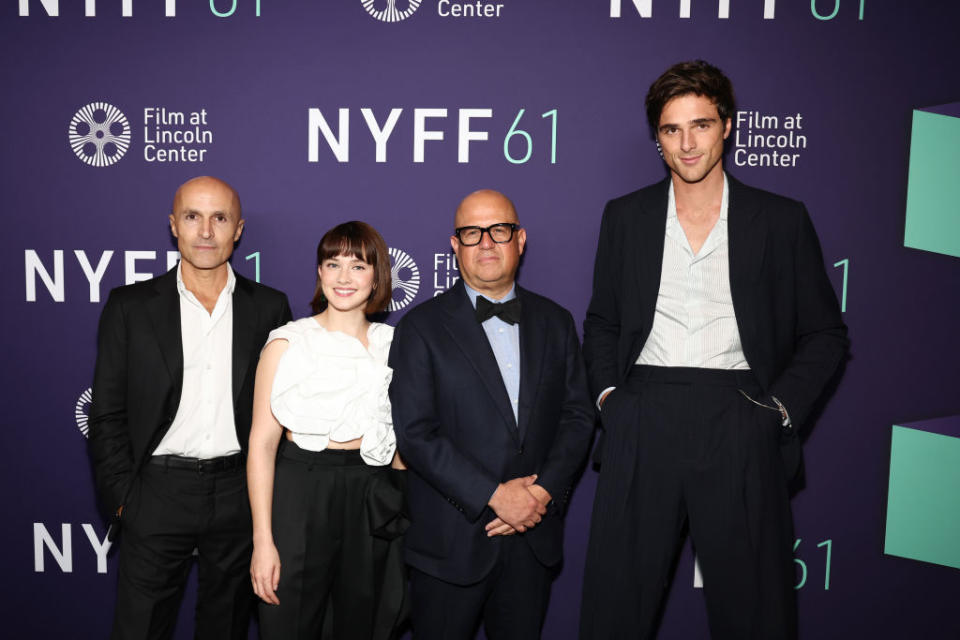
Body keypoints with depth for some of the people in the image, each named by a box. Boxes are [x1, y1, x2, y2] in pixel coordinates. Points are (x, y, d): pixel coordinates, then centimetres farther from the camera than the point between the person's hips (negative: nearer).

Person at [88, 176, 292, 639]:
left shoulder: (270, 307, 2)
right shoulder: (130, 306, -1)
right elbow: (107, 414, 0)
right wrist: (121, 497, -5)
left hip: (240, 495, 2)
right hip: (157, 493, -1)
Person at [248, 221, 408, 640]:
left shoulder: (393, 345, 6)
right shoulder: (287, 342, -2)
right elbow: (262, 441, -6)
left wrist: (402, 510, 3)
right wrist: (263, 540, -12)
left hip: (373, 502, 3)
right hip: (300, 495, -3)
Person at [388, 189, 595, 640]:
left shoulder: (555, 323, 7)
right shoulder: (421, 328, -5)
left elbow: (578, 416, 5)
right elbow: (414, 434, -12)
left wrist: (544, 491, -9)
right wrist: (494, 495, -16)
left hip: (534, 537, 3)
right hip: (451, 544, -3)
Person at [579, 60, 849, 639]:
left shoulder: (782, 220, 7)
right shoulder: (625, 217, 12)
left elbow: (825, 333, 9)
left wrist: (780, 407, -3)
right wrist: (607, 391, 3)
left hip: (738, 424, -1)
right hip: (642, 420, 1)